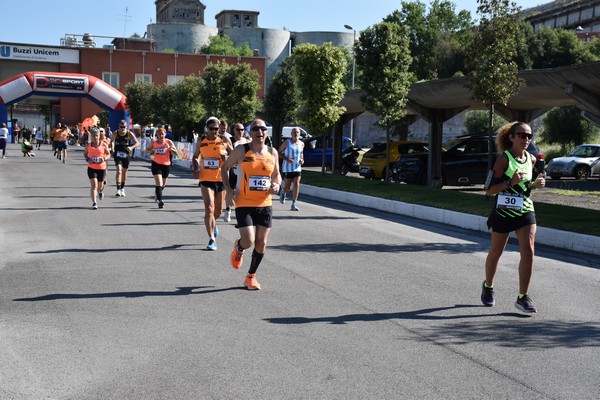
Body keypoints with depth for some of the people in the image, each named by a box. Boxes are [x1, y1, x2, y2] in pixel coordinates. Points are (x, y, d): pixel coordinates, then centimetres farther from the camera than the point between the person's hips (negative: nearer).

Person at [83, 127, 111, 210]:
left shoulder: (103, 145, -3)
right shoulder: (89, 145, 0)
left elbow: (108, 154, 5)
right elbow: (85, 153, 13)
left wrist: (104, 158, -16)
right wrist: (87, 159, -8)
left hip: (102, 167, 0)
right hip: (91, 168, 0)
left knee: (100, 185, 14)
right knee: (93, 185, -13)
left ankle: (100, 192, 52)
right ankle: (94, 203, -12)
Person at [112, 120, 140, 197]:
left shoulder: (129, 134, -7)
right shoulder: (115, 134, -4)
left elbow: (137, 143, -10)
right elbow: (112, 141, 15)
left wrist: (131, 147, -28)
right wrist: (112, 151, 5)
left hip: (126, 155, 1)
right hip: (117, 154, -1)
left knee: (124, 171, 13)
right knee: (119, 170, -17)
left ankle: (122, 188, 33)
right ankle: (118, 189, -20)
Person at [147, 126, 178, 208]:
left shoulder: (168, 142, -7)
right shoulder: (154, 142, -2)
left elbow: (175, 152, -13)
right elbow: (148, 149, 15)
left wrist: (169, 148, -31)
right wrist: (151, 151, -8)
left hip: (166, 165, 1)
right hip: (156, 164, -1)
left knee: (163, 184, 18)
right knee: (158, 183, -16)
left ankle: (157, 193, 49)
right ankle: (160, 200, -19)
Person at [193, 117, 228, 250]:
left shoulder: (223, 142, 1)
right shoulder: (201, 143, 2)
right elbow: (196, 156, 19)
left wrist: (226, 159, -16)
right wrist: (196, 167, 0)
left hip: (221, 179, 1)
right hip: (206, 179, -1)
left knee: (218, 210, 15)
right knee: (209, 208, -14)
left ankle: (213, 224, 49)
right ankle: (212, 239, -11)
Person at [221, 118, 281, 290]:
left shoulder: (272, 153, 5)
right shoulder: (241, 150, -5)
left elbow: (276, 174, 18)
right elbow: (225, 168, 7)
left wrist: (277, 185, -5)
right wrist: (228, 188, -7)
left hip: (265, 205, 4)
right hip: (244, 204, -4)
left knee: (261, 243, 4)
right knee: (248, 241, -14)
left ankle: (251, 276, 23)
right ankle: (238, 248, 25)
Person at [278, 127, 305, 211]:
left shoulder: (301, 144, 6)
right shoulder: (287, 142, -6)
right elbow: (279, 152, -2)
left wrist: (302, 159, 2)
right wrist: (286, 159, -17)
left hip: (297, 168, 3)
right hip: (287, 168, -3)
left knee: (297, 185, -9)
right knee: (288, 187, 1)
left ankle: (293, 205, -3)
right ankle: (283, 192, 39)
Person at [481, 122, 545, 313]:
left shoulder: (532, 159, 5)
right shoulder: (504, 159, -12)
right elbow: (489, 190, -15)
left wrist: (536, 184, 1)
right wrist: (510, 182, -27)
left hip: (526, 211, 4)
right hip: (503, 212, -4)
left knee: (528, 251, -11)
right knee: (496, 252, 12)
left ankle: (522, 297, -6)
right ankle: (488, 286, 37)